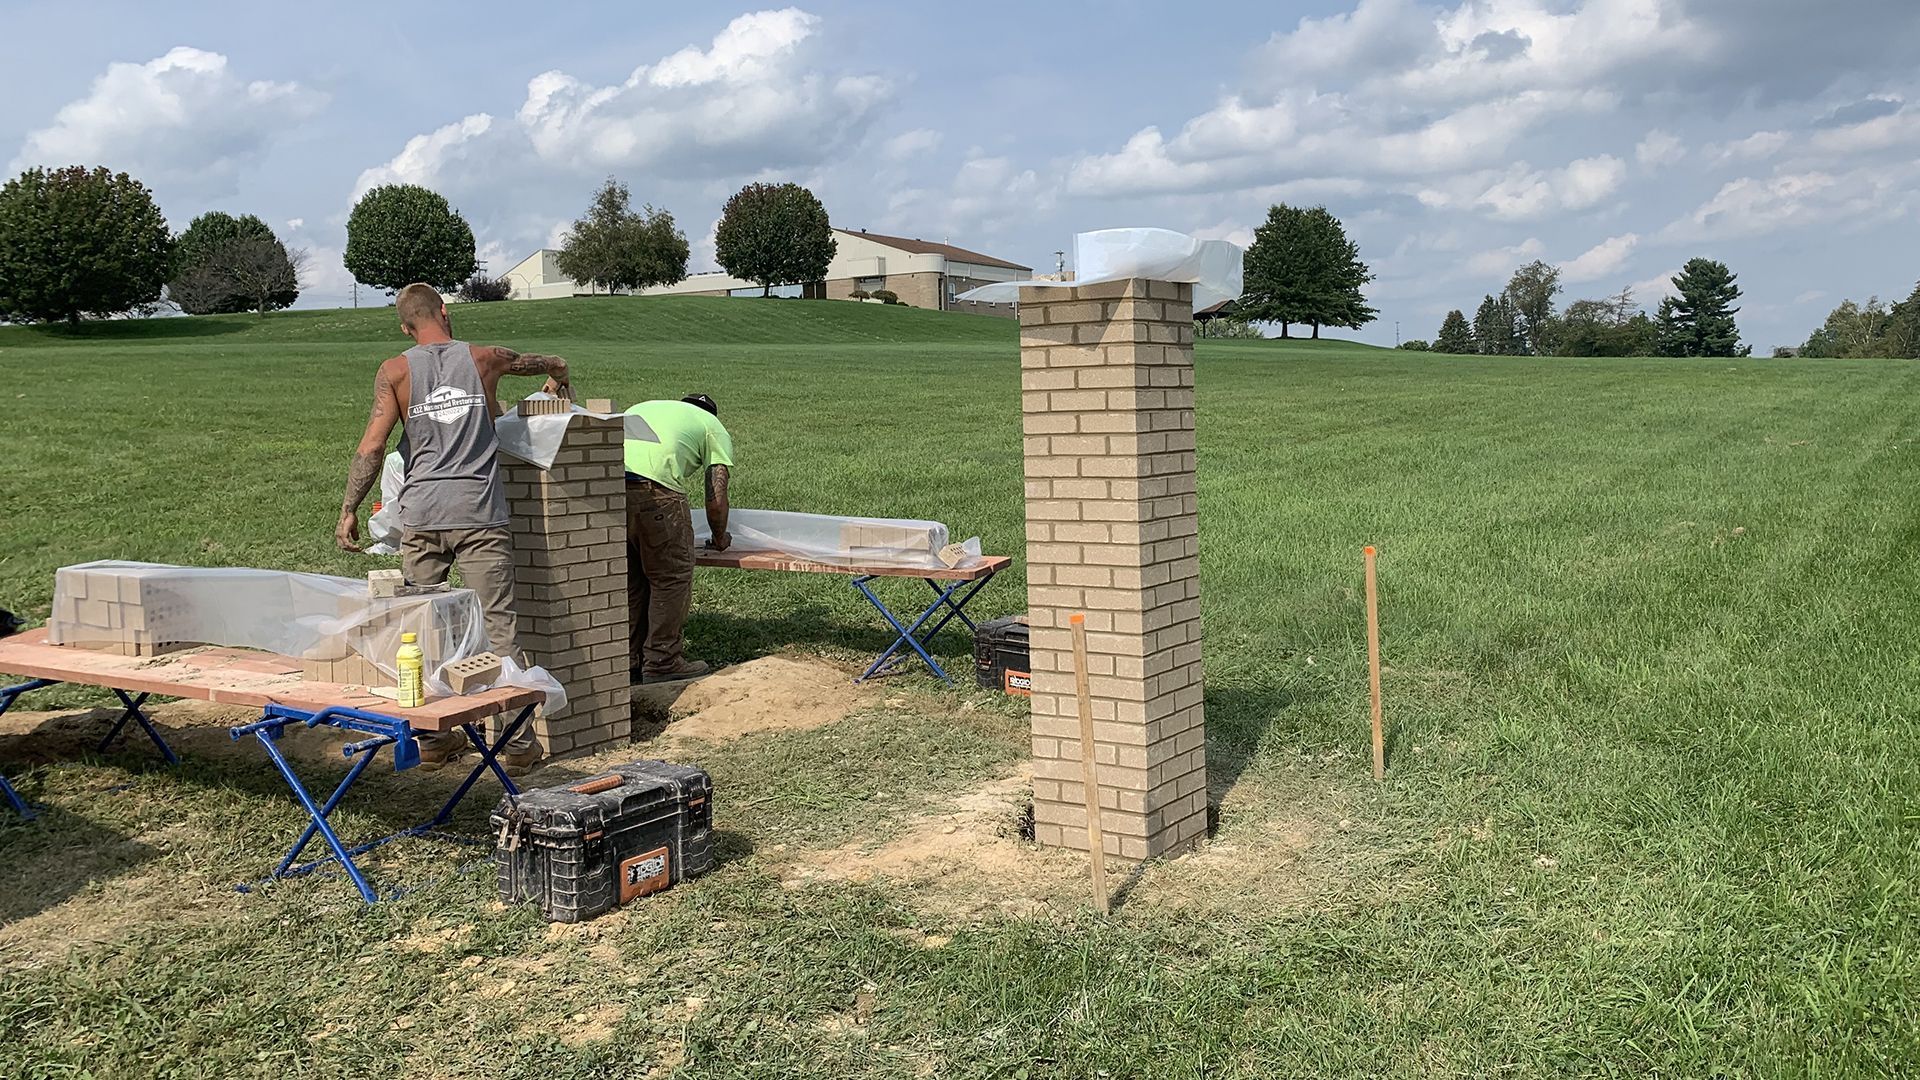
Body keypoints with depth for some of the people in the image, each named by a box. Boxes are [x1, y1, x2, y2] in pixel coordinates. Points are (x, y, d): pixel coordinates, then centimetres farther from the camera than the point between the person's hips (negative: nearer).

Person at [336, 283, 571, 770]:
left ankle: (432, 737, 17)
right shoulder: (484, 359, 8)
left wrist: (349, 510, 4)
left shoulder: (395, 372, 6)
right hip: (479, 513, -1)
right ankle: (517, 741, 3)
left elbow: (372, 447, -3)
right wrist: (559, 380, 50)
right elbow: (553, 364, 27)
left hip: (421, 515, 1)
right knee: (498, 625, 1)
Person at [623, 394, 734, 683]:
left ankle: (629, 660, 27)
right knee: (672, 577, 10)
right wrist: (720, 538, 29)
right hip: (655, 490, -6)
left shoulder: (642, 408, 37)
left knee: (628, 577, 19)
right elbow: (716, 498, 11)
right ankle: (663, 662, 15)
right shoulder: (715, 429, 21)